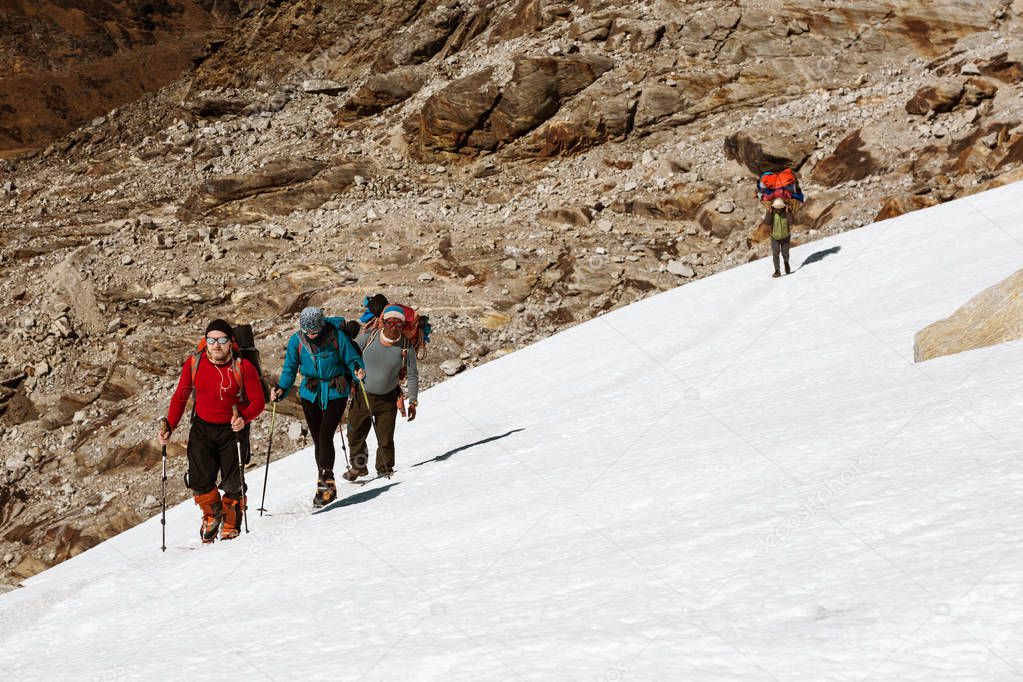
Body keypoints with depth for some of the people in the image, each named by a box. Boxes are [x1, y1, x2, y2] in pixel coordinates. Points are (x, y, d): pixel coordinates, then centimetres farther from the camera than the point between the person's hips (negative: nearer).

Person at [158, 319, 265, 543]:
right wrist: (169, 425, -3)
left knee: (232, 484, -3)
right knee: (199, 480, -8)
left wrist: (244, 418, -27)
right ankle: (213, 513, 22)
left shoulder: (243, 367, -11)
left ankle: (230, 526, 20)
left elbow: (258, 401, -7)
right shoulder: (194, 363, -3)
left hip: (233, 429, -2)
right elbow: (180, 396, 7)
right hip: (202, 428, 2)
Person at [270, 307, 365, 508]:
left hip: (335, 393, -4)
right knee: (317, 440, 6)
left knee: (325, 436, -16)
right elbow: (290, 368, 2)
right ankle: (326, 485, 17)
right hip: (310, 394, 4)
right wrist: (281, 389, -13)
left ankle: (326, 482, -13)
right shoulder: (296, 341, -4)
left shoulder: (336, 336, -14)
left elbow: (352, 359, -6)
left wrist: (358, 370, -27)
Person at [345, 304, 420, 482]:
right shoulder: (368, 337, -11)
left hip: (387, 399, -1)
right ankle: (359, 466, 33)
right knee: (355, 435, 10)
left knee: (386, 439, -1)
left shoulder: (406, 347, -9)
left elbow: (412, 375, 0)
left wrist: (413, 401, -3)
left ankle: (385, 469, 21)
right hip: (362, 395, 1)